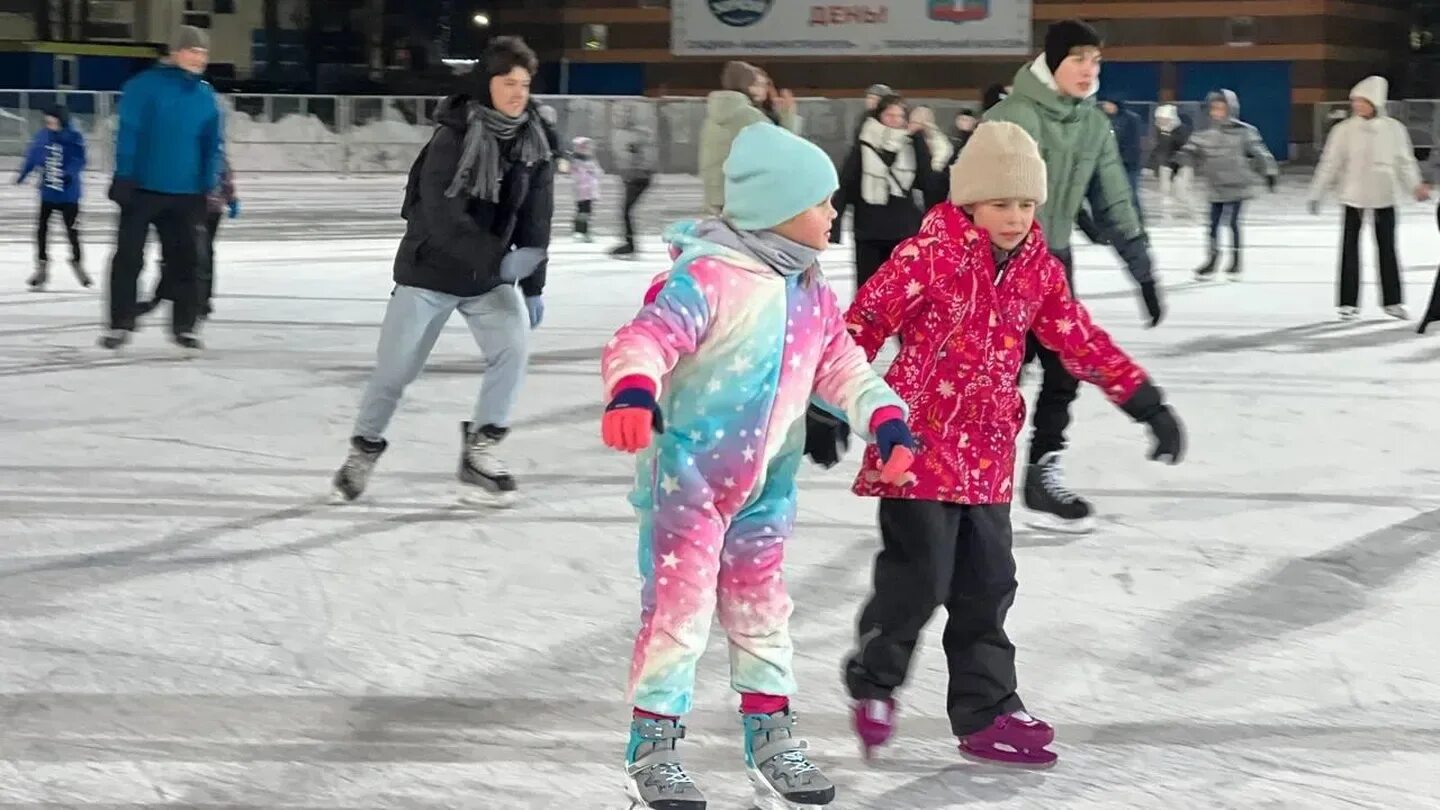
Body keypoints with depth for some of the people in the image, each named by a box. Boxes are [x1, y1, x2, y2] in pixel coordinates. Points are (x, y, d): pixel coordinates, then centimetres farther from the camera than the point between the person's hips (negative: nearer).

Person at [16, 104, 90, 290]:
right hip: (47, 192, 3)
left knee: (72, 230, 5)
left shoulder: (74, 139, -12)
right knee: (41, 228, -1)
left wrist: (69, 174, -39)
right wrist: (22, 175, 20)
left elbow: (78, 161, -22)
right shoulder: (42, 137, -1)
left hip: (68, 193, -3)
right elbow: (32, 157, 11)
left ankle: (77, 262, 27)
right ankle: (42, 267, 10)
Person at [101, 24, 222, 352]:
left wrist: (208, 187, 1)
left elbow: (213, 145, 7)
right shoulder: (145, 86, -10)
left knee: (185, 260, 6)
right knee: (129, 257, 3)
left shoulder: (206, 96, 4)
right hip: (142, 189, -4)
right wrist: (124, 177, -15)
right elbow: (128, 134, -12)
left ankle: (184, 326, 15)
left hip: (186, 194, 4)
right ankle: (120, 325, 11)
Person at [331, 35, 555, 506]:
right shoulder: (454, 138, -22)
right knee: (395, 366, 2)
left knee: (513, 344, -19)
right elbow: (443, 216, -28)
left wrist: (533, 285, 3)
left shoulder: (535, 144, -5)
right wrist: (498, 259, -35)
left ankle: (480, 450, -7)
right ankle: (365, 448, 27)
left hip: (491, 275, 4)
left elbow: (536, 220, 2)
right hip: (431, 269, -4)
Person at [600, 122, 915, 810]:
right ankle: (653, 747, 4)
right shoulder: (709, 276, -22)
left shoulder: (809, 289, 4)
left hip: (763, 481, 8)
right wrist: (632, 391, -51)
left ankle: (771, 736, 27)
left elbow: (837, 363, 12)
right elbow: (646, 338, -31)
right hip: (687, 473, -8)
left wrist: (884, 418, -2)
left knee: (760, 604, 16)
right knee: (680, 602, -7)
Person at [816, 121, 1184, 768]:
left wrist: (1148, 404, 8)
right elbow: (863, 323, -13)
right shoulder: (929, 256, -13)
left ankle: (987, 714, 19)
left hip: (988, 455, 6)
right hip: (918, 443, -6)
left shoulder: (1038, 269, 6)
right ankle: (872, 681, 20)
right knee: (919, 577, -5)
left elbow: (1083, 343, 11)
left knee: (987, 586, 10)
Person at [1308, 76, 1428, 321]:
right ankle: (1349, 302, 6)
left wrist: (1416, 185, -3)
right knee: (1350, 247, 0)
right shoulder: (1344, 130, -4)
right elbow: (1330, 163, -2)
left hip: (1384, 196, 1)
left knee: (1387, 248, 7)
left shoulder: (1394, 129, -1)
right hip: (1353, 195, -1)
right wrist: (1317, 193, -4)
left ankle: (1393, 301, 16)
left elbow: (1405, 161, 6)